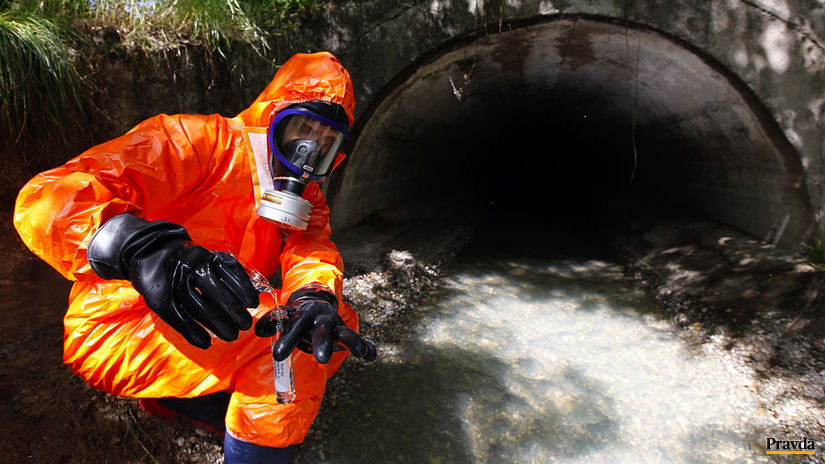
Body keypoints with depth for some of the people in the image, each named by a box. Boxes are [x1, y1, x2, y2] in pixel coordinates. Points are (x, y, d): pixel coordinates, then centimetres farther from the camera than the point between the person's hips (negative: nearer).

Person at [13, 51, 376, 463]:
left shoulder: (307, 198, 9)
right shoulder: (202, 142, -13)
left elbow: (314, 250, -10)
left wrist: (315, 296, -35)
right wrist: (141, 250, -45)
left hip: (209, 329, 7)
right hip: (122, 325, -7)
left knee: (340, 322, -1)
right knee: (287, 346, -26)